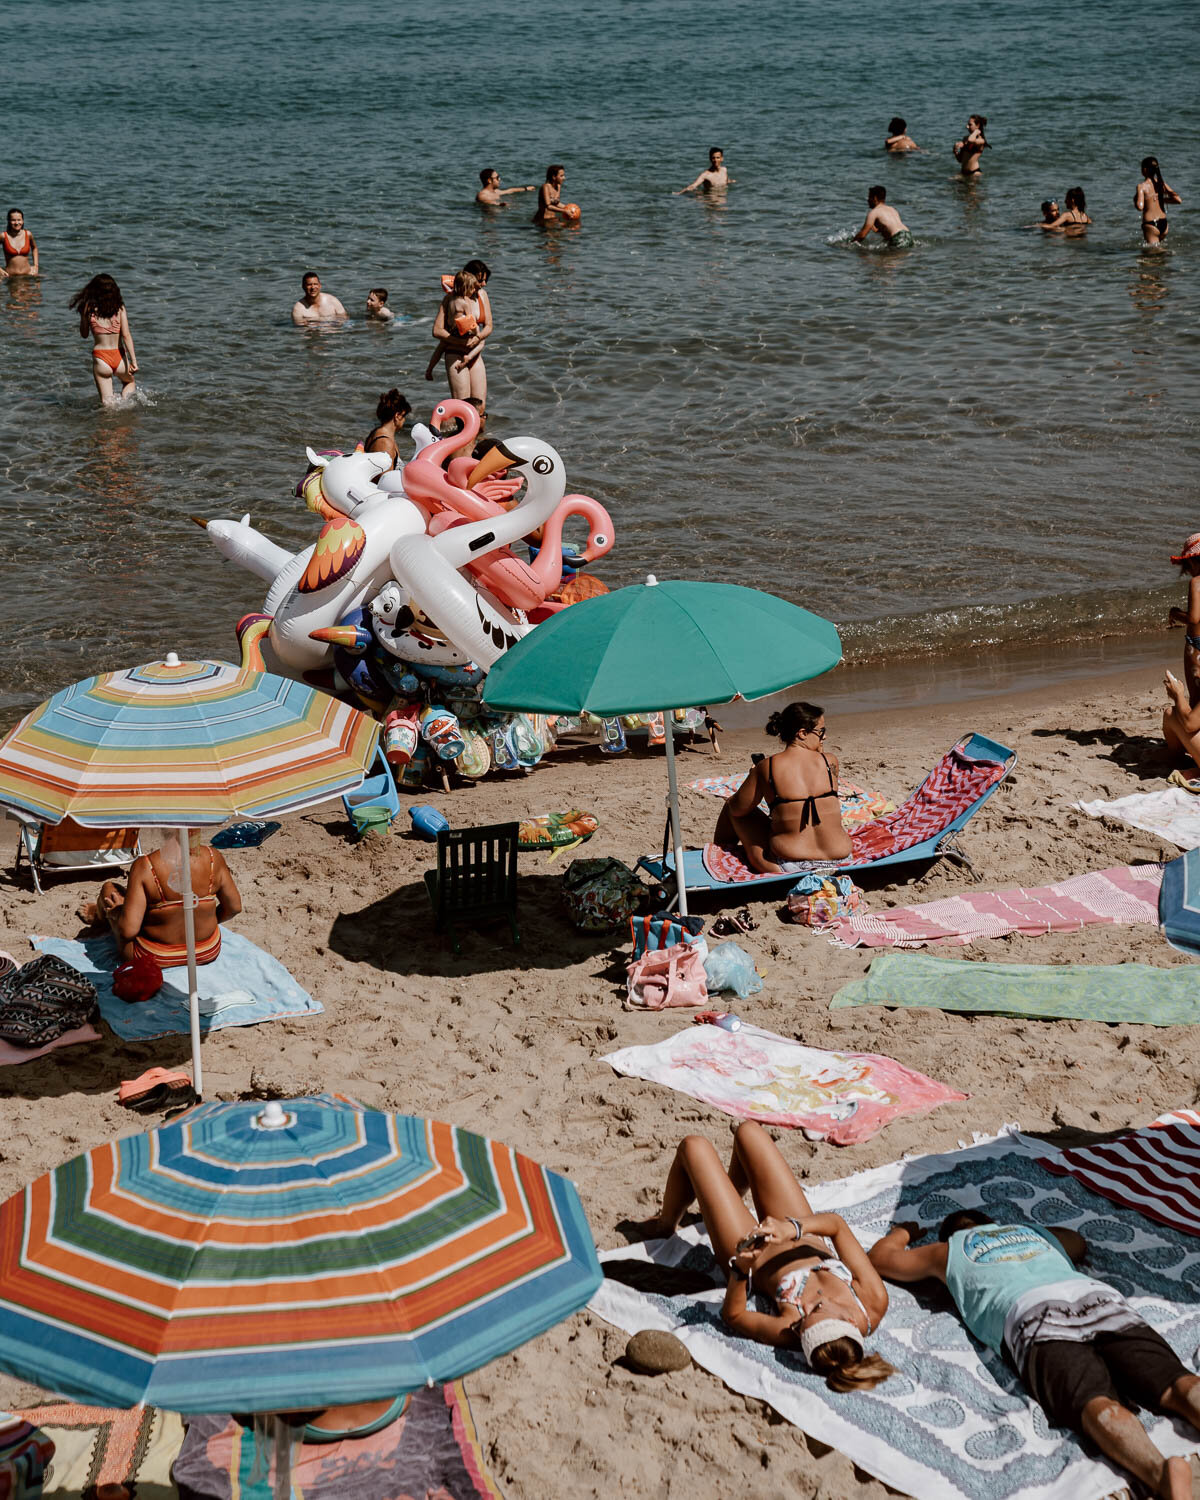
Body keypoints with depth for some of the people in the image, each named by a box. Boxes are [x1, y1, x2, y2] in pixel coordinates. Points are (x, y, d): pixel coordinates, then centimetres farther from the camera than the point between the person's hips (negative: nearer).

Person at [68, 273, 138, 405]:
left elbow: (84, 335, 7)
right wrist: (133, 360, -8)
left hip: (100, 359, -1)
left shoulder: (88, 309, -5)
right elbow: (126, 335, -8)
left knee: (107, 402, 10)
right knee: (129, 382, 31)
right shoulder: (119, 308, -3)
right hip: (119, 358, 1)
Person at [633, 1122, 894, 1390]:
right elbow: (838, 1224, -33)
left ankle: (666, 1224, 42)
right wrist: (794, 1228, -49)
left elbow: (732, 1314, -26)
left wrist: (741, 1270, -46)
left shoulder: (787, 1333, -44)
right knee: (748, 1130, 14)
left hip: (760, 1260, -4)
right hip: (815, 1245, 4)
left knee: (694, 1147, 5)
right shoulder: (874, 1306, -39)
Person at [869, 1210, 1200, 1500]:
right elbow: (1079, 1243, 64)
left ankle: (1160, 1471, -55)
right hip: (1102, 1298, 3)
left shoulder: (949, 1250, 32)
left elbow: (880, 1257, 46)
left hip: (1036, 1315, -3)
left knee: (1094, 1403, -26)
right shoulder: (1035, 1231, 42)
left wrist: (903, 1232, 65)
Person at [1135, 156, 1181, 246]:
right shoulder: (1162, 184, 5)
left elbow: (1140, 207, -24)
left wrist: (1135, 200, -3)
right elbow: (1178, 200, 0)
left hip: (1150, 225, -6)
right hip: (1164, 224, 6)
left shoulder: (1141, 186, -11)